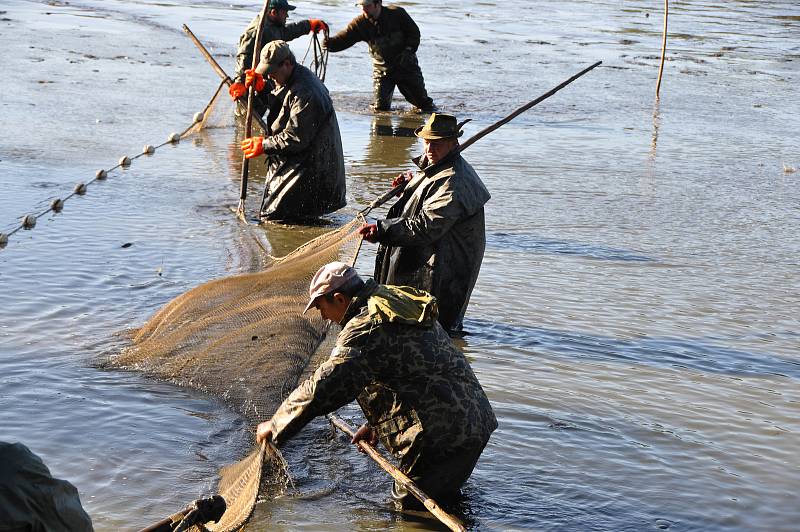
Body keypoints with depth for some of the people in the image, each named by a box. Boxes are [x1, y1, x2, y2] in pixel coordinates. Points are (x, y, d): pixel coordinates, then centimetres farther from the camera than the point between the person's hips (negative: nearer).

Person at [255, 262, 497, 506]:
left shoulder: (365, 329, -16)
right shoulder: (400, 302, 16)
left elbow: (322, 388, -20)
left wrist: (274, 427, -8)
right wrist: (375, 424, 25)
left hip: (443, 436, -9)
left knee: (409, 503, 5)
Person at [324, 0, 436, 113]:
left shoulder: (397, 13, -15)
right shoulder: (360, 23, -12)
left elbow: (414, 33, -5)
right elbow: (343, 38, -21)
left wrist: (408, 51, -18)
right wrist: (329, 43, -41)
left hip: (406, 65, -1)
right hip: (382, 69, 1)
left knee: (422, 102, 8)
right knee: (379, 108, -6)